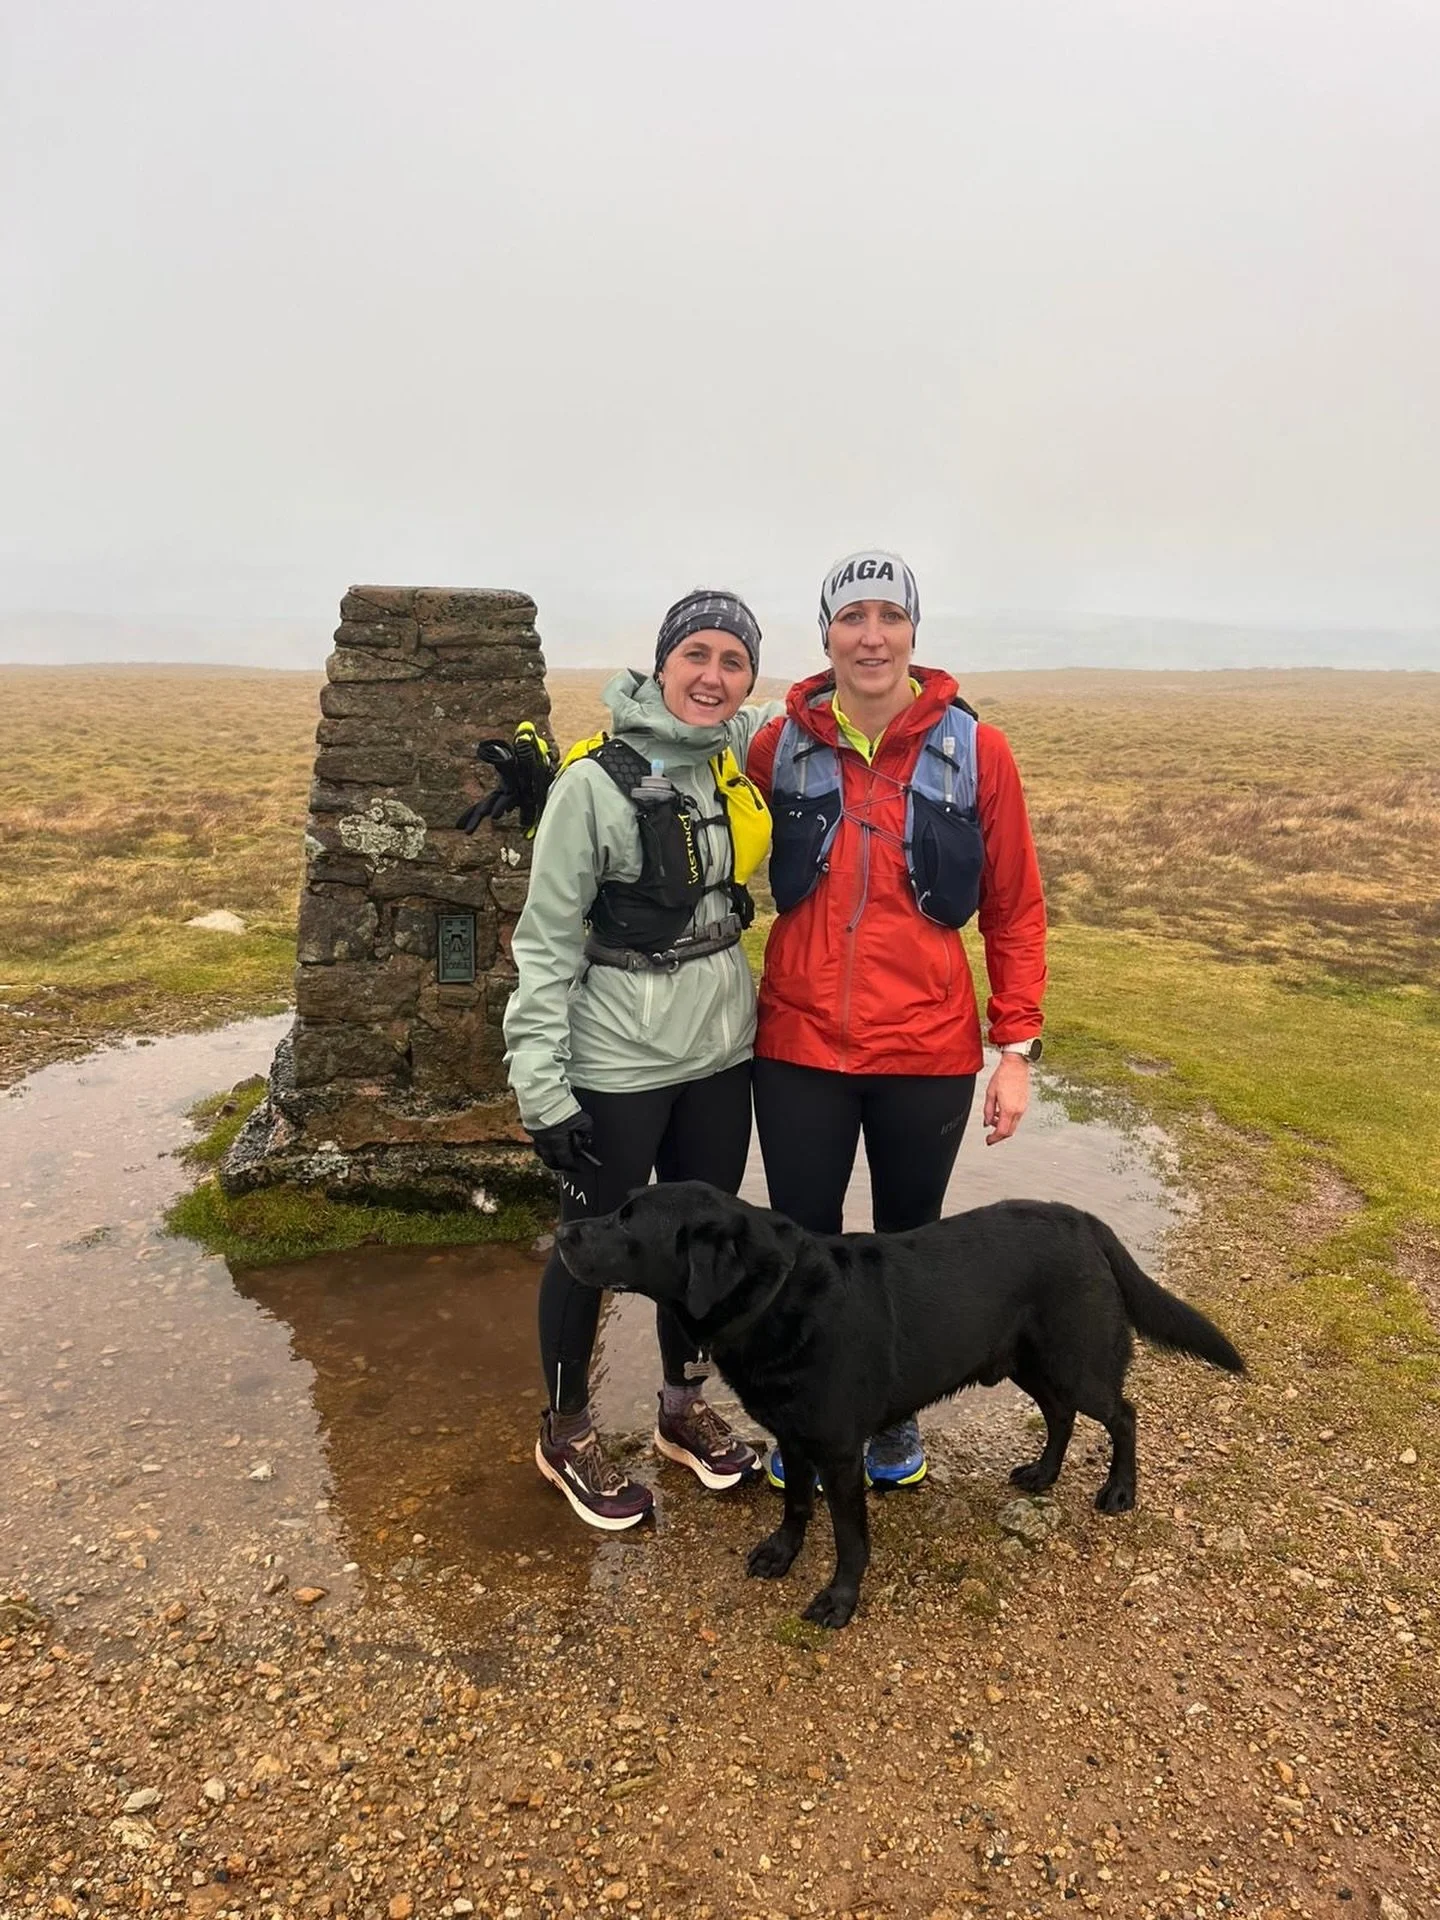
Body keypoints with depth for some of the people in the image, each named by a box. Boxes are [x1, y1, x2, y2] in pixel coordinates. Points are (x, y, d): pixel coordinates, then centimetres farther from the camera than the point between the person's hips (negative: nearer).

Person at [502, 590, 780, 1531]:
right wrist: (540, 1083, -15)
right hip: (617, 1062, -5)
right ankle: (567, 1434, 35)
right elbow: (546, 939, -13)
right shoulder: (597, 781, -16)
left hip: (721, 1048, 6)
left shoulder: (741, 753, 1)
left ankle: (685, 1408, 42)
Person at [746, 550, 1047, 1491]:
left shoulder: (974, 750, -6)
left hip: (928, 1052, 0)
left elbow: (1015, 909, -2)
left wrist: (1017, 1048, -3)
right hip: (799, 1048, 1)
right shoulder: (779, 748, -2)